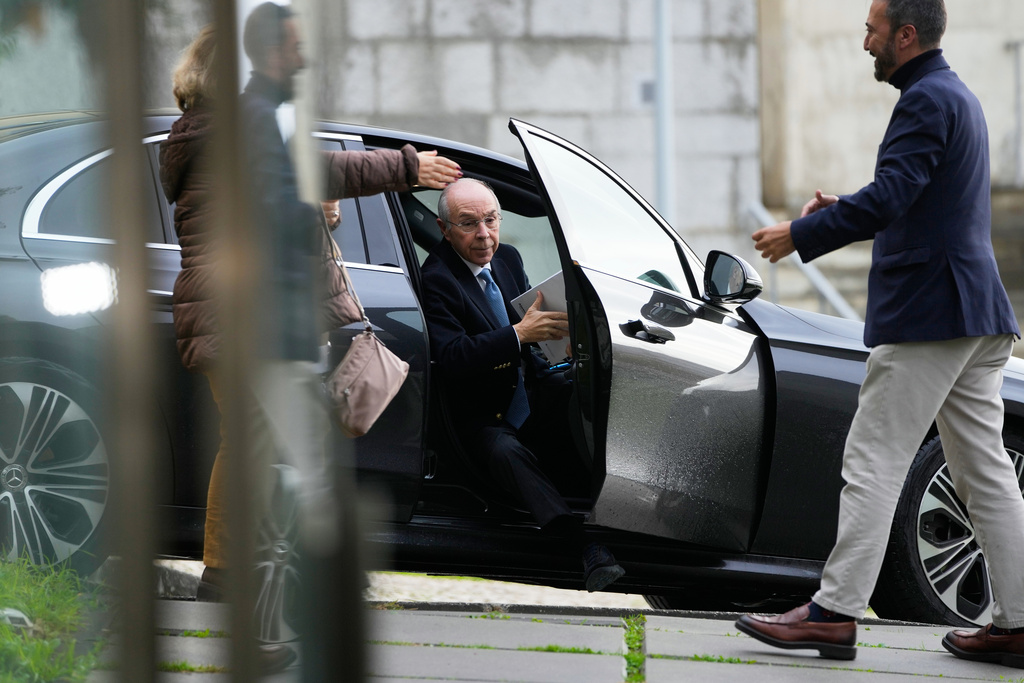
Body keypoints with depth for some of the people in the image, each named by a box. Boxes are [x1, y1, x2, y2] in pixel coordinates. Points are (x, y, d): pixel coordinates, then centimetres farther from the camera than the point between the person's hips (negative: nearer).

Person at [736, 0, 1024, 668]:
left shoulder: (928, 100, -14)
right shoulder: (958, 97, 19)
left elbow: (889, 197, -24)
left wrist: (801, 234, -15)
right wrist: (844, 209, 18)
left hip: (927, 311, -10)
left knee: (874, 464, -7)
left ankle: (834, 612, -5)